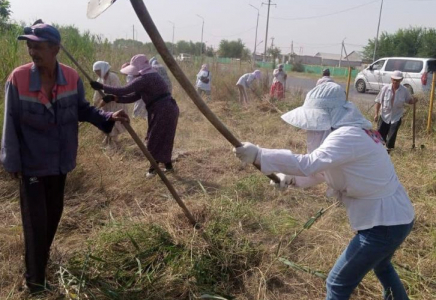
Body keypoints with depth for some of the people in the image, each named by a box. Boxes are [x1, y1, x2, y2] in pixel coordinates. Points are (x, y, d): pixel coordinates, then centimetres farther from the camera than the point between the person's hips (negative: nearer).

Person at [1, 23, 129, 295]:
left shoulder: (71, 77, -9)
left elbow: (83, 109, 3)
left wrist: (109, 117, -13)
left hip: (60, 162, 4)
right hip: (31, 163, -4)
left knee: (54, 213, 20)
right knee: (36, 221, 0)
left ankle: (42, 258, 45)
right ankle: (35, 279, 16)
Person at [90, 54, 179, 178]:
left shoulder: (144, 79, -17)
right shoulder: (149, 77, 14)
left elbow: (124, 90, -24)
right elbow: (133, 97, 11)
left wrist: (102, 87, -19)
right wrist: (114, 98, 1)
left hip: (163, 111, -10)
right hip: (167, 110, 10)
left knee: (155, 140, 2)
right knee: (162, 139, 18)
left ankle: (154, 167, 16)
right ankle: (168, 166, 28)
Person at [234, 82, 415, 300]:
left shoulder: (348, 136, -27)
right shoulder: (354, 132, 3)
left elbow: (309, 164, -41)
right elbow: (320, 167, 8)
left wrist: (258, 155, -40)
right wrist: (291, 176, -8)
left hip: (384, 224, -10)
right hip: (394, 217, 10)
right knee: (380, 265, 36)